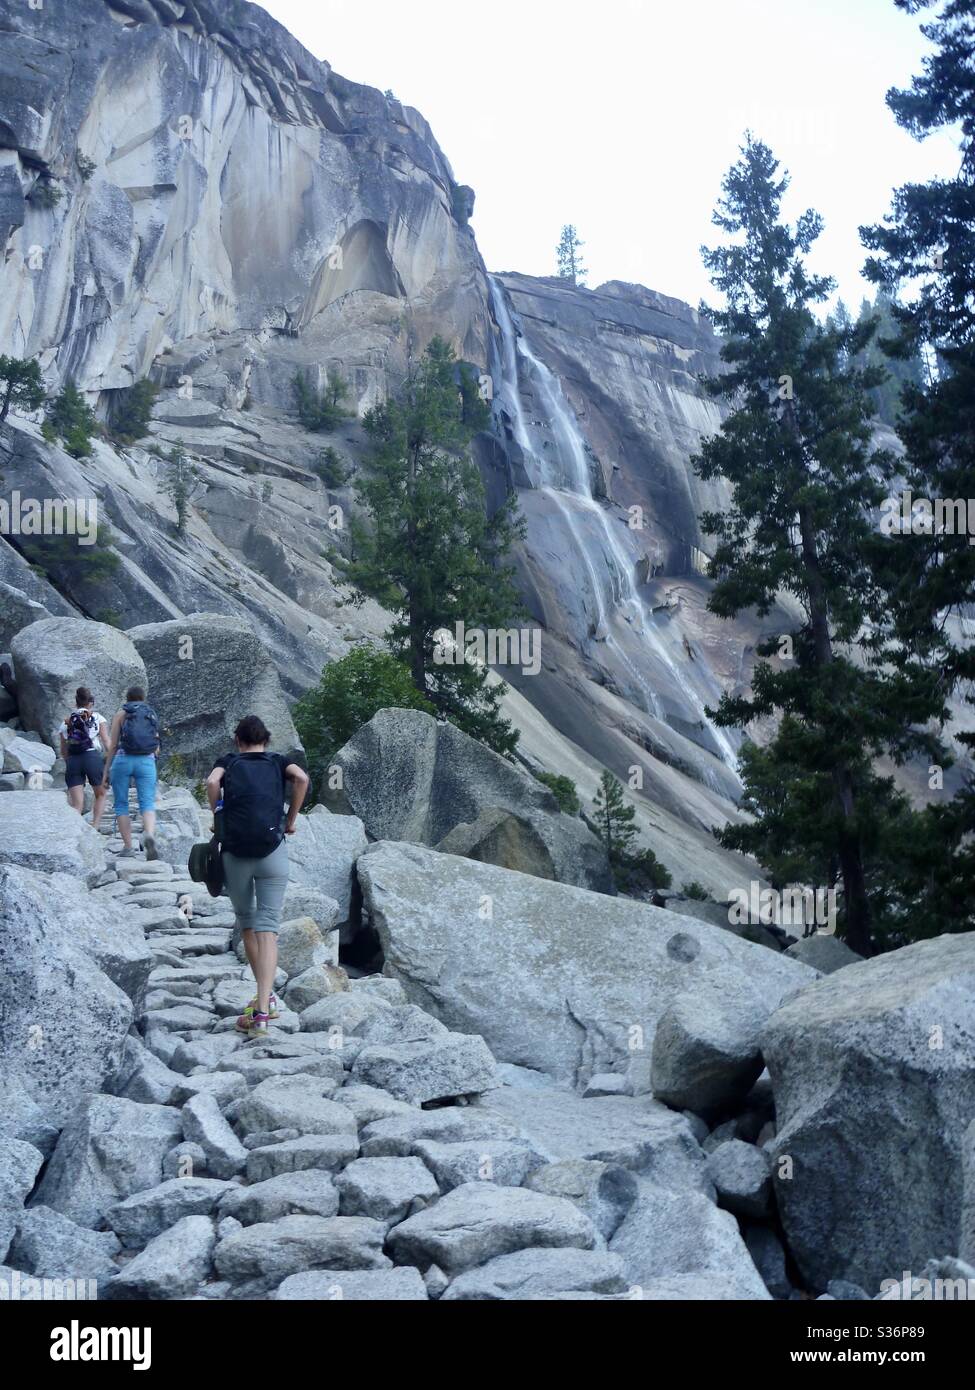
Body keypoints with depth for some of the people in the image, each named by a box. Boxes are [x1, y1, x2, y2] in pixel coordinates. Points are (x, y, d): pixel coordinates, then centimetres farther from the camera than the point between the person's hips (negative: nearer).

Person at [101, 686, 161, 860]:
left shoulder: (121, 714, 7)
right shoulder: (151, 714, 15)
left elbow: (113, 745, 2)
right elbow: (156, 749, 17)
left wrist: (106, 772, 6)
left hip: (123, 760, -1)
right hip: (147, 761, 1)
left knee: (121, 804, 9)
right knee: (148, 803, -3)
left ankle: (128, 846, 3)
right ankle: (149, 834, -33)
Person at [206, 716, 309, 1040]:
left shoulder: (228, 761, 16)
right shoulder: (278, 762, 17)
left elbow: (212, 782, -4)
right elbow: (301, 778, -3)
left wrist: (217, 818, 10)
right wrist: (291, 820, 7)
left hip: (235, 852, 1)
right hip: (273, 849, 0)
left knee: (246, 924, 18)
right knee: (268, 928, -4)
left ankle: (265, 996, 27)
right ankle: (262, 1011, -16)